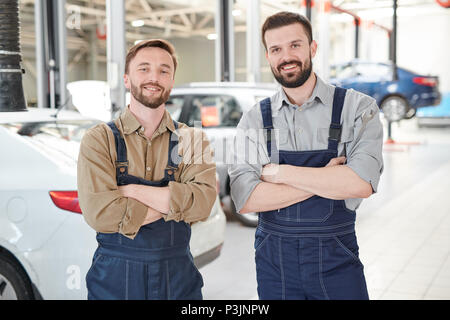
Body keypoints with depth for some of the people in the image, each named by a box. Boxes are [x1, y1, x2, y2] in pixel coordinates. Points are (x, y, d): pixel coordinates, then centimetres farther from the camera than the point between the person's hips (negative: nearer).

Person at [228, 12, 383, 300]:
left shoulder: (357, 108, -5)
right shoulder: (254, 120, -1)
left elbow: (361, 184, -20)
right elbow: (245, 200, -11)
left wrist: (279, 172, -15)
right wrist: (327, 178, -15)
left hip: (336, 258, -1)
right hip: (273, 258, 2)